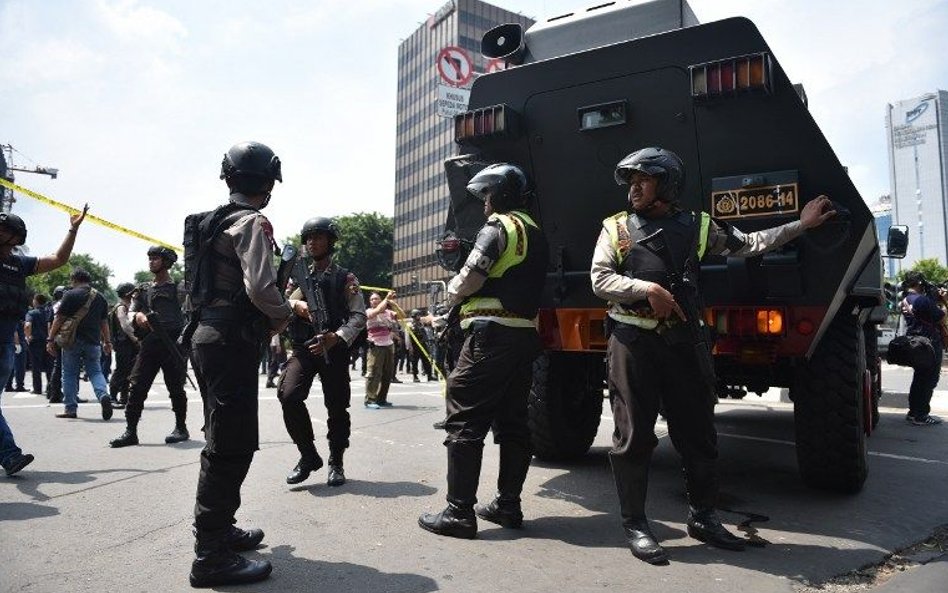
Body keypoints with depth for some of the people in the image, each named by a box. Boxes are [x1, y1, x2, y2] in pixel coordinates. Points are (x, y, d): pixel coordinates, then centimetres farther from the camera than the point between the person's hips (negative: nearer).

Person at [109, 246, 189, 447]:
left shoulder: (178, 288, 3)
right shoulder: (143, 290, 18)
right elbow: (130, 313, 10)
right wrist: (137, 316, -14)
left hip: (172, 345, -4)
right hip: (148, 345, 5)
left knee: (176, 389, 2)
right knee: (136, 387, -2)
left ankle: (181, 428, 14)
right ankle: (130, 432, 3)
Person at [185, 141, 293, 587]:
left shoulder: (214, 221, 17)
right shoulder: (251, 222, -12)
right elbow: (260, 287, -24)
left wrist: (270, 315, 17)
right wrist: (283, 313, -4)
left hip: (208, 336, 10)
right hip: (232, 342, -10)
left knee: (225, 441, 19)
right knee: (232, 446, -6)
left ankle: (219, 529, 32)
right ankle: (211, 556, 0)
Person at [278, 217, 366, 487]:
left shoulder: (345, 278, 5)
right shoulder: (300, 276, 14)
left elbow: (359, 315, -4)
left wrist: (335, 337, -19)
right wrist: (296, 304, -17)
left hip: (334, 350, -2)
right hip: (302, 348, 2)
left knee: (337, 407, 2)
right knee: (289, 396, -18)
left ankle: (336, 463, 22)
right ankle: (308, 456, 1)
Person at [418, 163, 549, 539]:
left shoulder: (499, 226, -7)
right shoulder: (535, 233, 20)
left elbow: (471, 277, -16)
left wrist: (453, 291, 5)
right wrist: (465, 290, 17)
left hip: (492, 332, -9)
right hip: (526, 334, 9)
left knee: (464, 420, -5)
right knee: (512, 421, 12)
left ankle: (459, 512, -4)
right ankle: (508, 505, 19)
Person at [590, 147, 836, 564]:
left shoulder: (697, 226, 12)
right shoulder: (616, 228, 6)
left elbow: (748, 245, 15)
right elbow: (599, 280, -3)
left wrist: (801, 225, 12)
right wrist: (649, 288, -15)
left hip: (681, 339, 3)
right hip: (632, 340, -2)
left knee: (697, 432, 9)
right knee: (634, 435, 0)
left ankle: (702, 518, 26)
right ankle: (634, 524, 11)